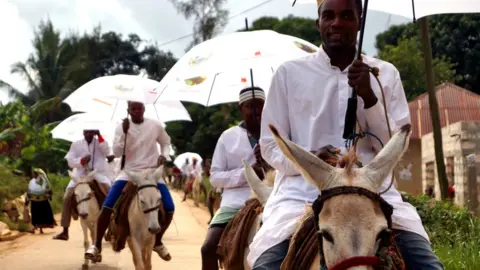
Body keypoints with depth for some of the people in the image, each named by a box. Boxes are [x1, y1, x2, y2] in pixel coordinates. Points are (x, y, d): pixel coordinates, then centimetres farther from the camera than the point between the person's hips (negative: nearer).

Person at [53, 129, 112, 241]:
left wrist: (99, 136, -12)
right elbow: (70, 161, 5)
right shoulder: (76, 144, 11)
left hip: (99, 174, -1)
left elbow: (107, 151, -10)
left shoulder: (101, 142, 10)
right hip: (81, 175, 1)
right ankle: (65, 231, -8)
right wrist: (81, 161, -14)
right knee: (67, 197, -14)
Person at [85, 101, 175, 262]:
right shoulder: (121, 127, -2)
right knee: (107, 207, -15)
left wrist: (164, 155, -6)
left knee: (169, 209, -11)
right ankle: (97, 245, -2)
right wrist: (124, 132, -21)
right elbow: (117, 153, -9)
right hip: (129, 173, 0)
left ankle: (157, 242, 14)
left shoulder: (155, 126, -2)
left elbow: (166, 143, 15)